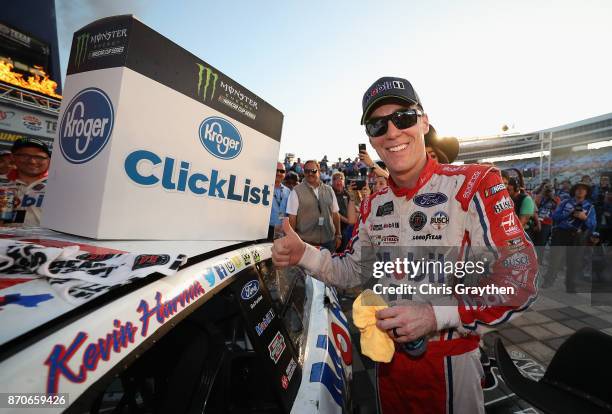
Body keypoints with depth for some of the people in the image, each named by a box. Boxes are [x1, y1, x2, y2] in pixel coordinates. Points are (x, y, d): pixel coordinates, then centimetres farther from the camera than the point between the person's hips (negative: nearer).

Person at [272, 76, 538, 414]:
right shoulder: (373, 206, 1)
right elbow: (354, 271, 6)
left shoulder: (474, 184, -16)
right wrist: (304, 254, -10)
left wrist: (436, 315, -30)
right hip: (387, 356, 5)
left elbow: (520, 279, -19)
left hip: (449, 361, -4)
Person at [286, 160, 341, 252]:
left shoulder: (329, 190, 8)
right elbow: (292, 217, -5)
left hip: (328, 241, 3)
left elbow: (335, 214, 11)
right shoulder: (296, 191, -4)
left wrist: (338, 235, 11)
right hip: (305, 241, -3)